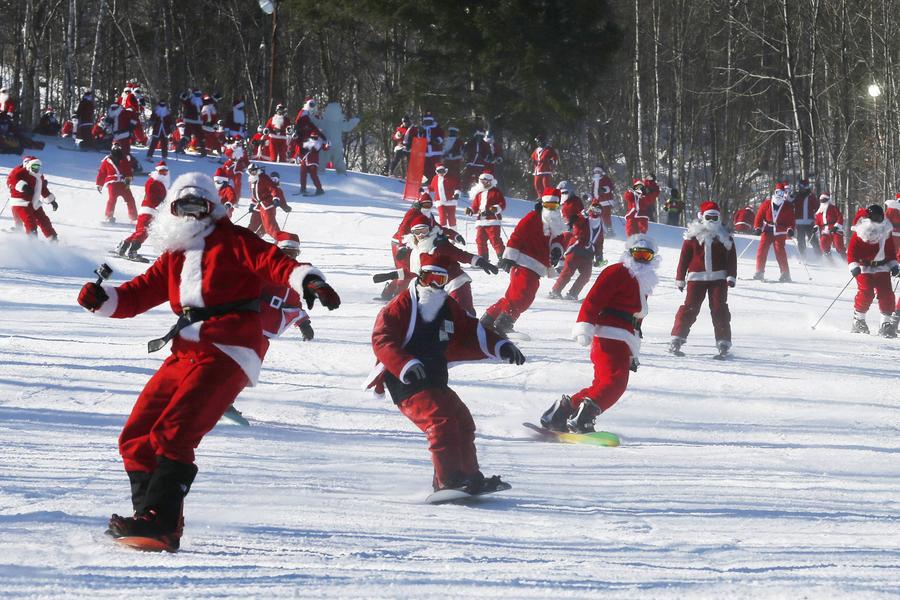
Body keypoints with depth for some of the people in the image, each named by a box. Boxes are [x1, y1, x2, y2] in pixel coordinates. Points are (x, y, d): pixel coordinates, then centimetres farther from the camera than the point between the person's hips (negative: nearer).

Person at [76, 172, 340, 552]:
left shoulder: (232, 241, 4)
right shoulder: (174, 256, 24)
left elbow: (273, 262, -9)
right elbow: (141, 293, 20)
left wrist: (306, 279, -29)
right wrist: (104, 299, 1)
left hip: (225, 352, -8)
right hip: (186, 353, 8)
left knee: (172, 433, -21)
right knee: (136, 437, 4)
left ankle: (159, 524, -25)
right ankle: (150, 515, 7)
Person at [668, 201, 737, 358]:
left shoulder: (725, 236, 7)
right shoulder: (693, 235, 3)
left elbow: (731, 257, 7)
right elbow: (684, 257, 6)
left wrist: (732, 276, -4)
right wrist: (680, 279, 5)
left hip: (718, 277, 1)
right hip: (697, 277, -1)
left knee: (719, 309, -4)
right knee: (690, 308, -7)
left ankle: (724, 344, 0)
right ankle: (677, 340, -3)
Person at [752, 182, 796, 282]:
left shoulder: (787, 206, 3)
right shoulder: (767, 203, 4)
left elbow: (791, 219, 4)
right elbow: (760, 215, 5)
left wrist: (790, 229, -13)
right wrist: (757, 228, -4)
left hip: (780, 232, -2)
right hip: (767, 231, 2)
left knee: (780, 251, -13)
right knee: (762, 250, -6)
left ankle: (785, 273, -8)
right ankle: (759, 272, 1)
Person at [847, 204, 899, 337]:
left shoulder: (886, 231, 7)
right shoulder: (860, 232, -7)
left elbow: (891, 250, 17)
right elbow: (852, 250, -8)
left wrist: (894, 265, 8)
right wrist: (854, 266, -20)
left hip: (882, 267, 4)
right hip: (864, 267, -4)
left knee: (886, 294, -7)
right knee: (866, 292, -17)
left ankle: (887, 324, 0)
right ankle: (858, 320, 1)